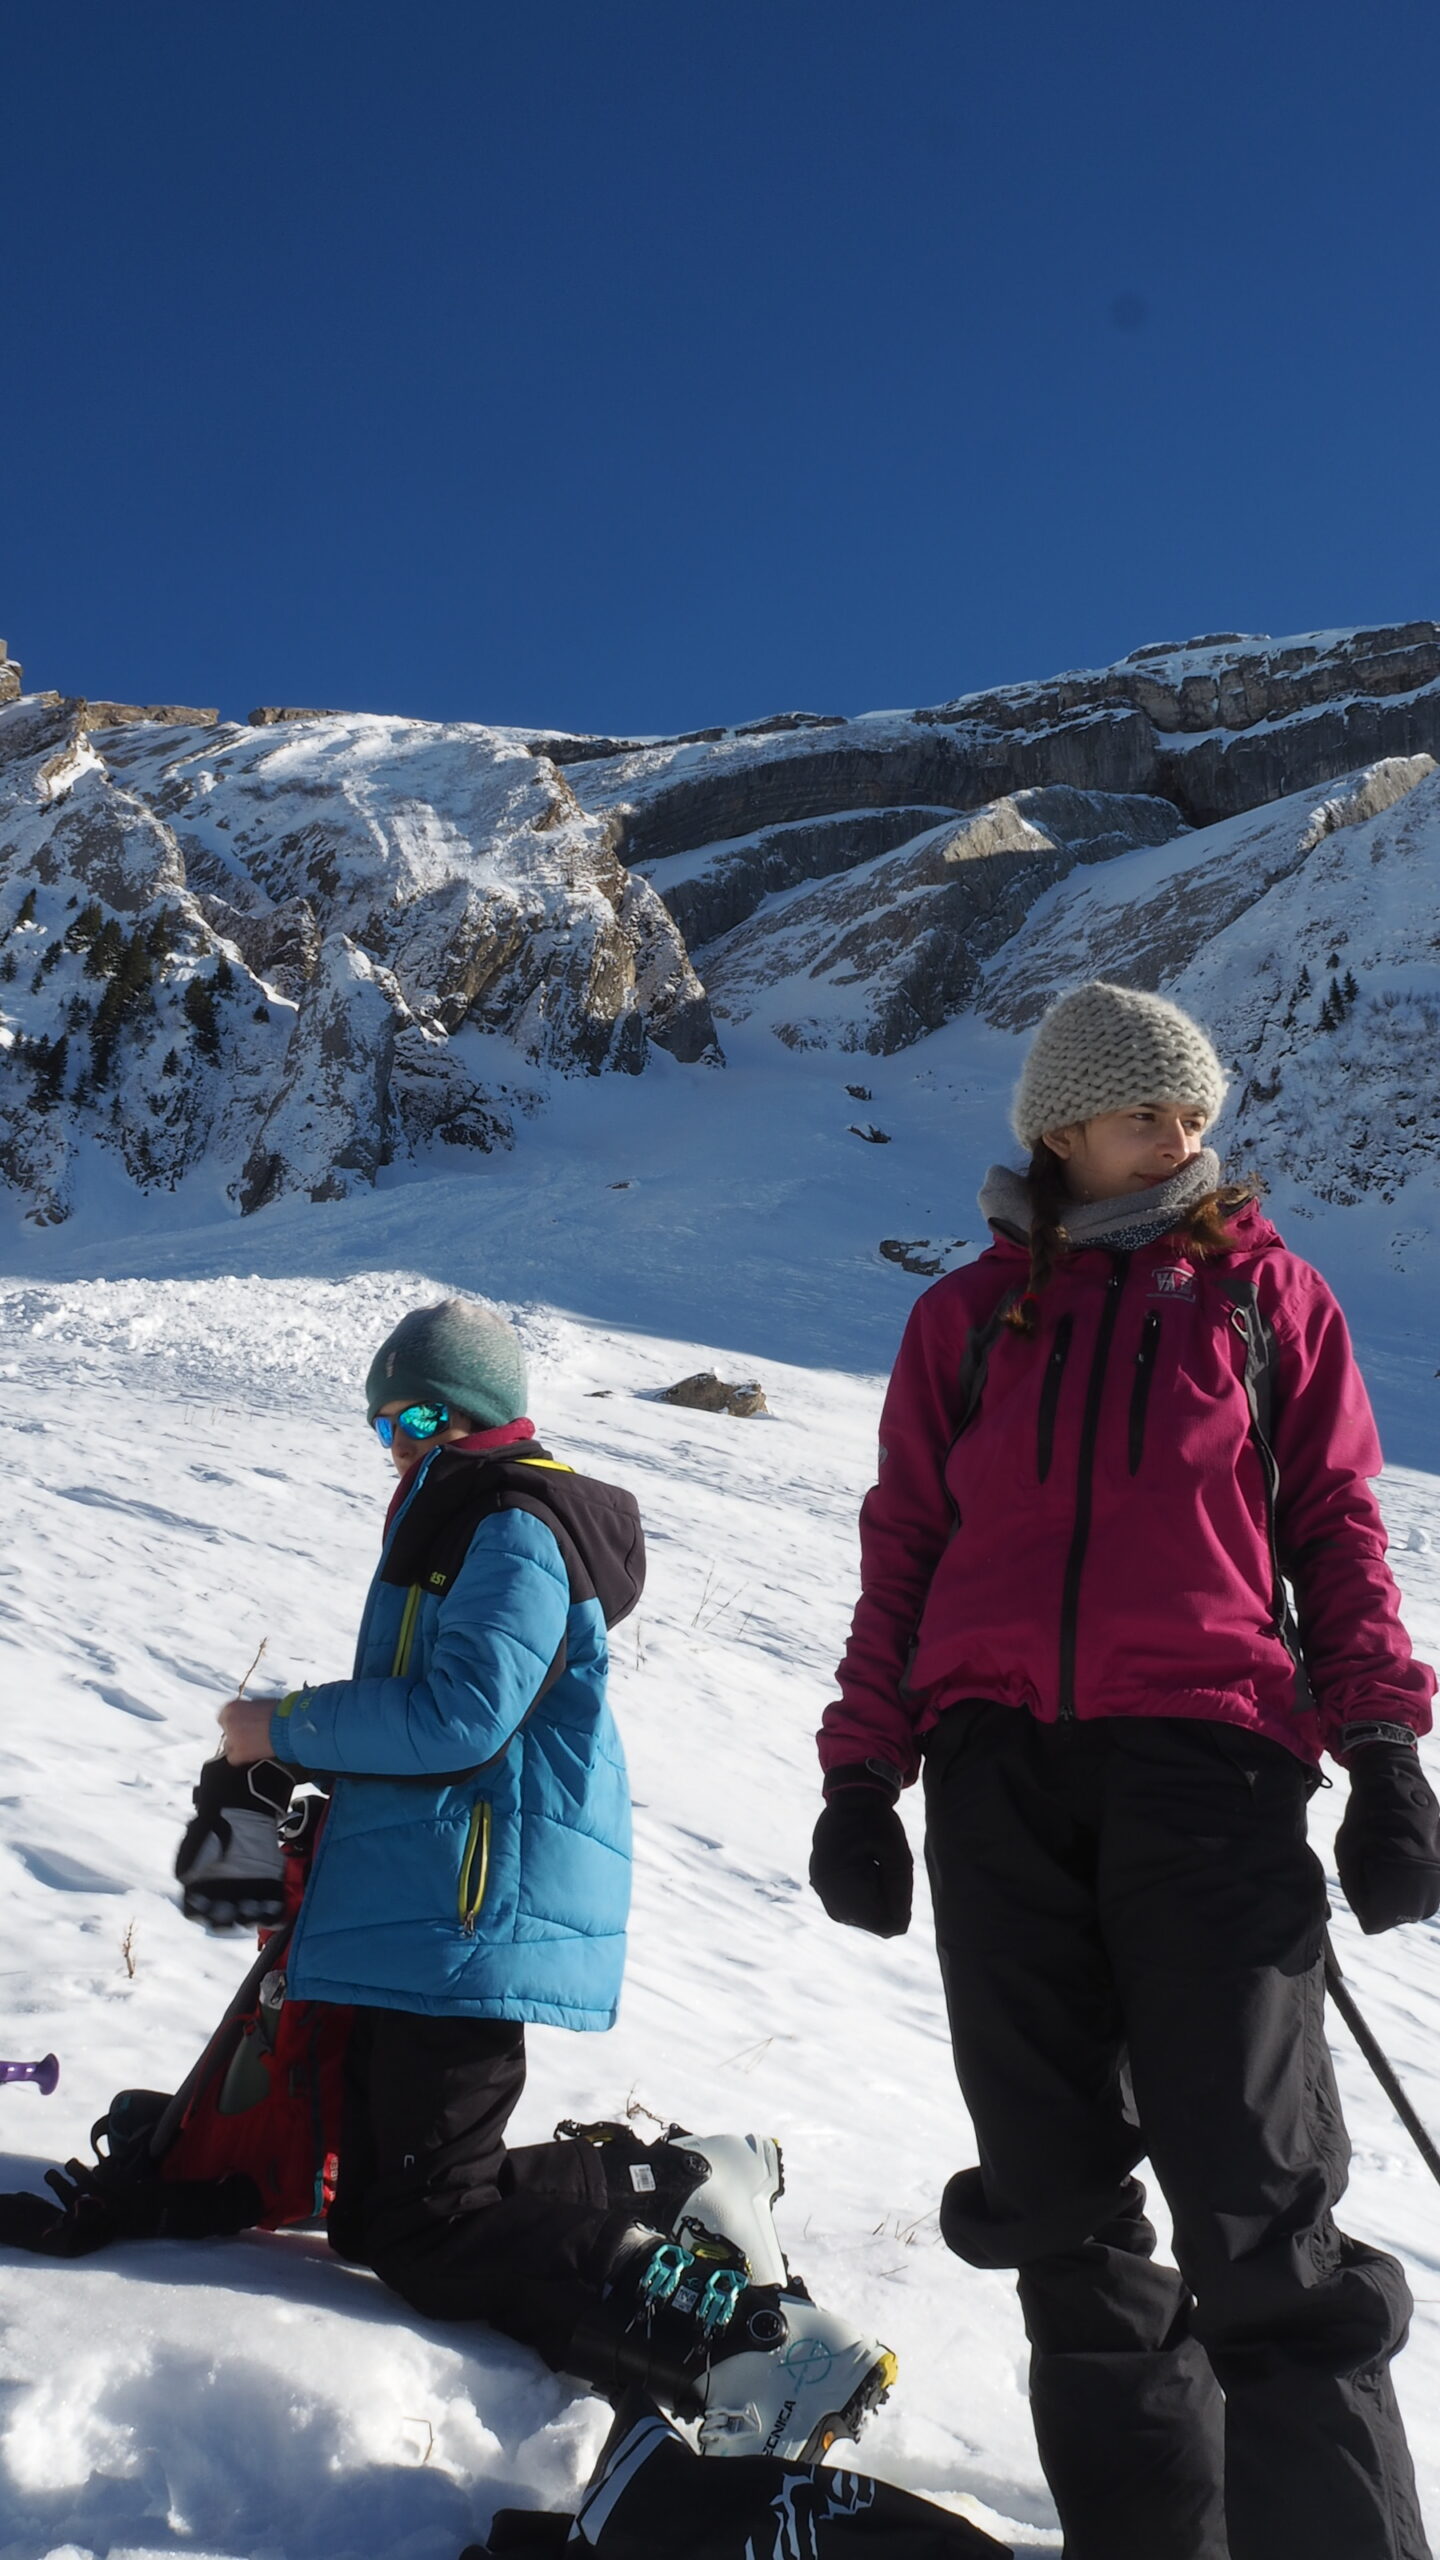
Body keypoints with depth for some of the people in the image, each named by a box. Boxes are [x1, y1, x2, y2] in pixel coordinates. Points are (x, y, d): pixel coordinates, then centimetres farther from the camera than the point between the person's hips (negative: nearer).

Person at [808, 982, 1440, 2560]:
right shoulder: (969, 1317, 15)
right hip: (1000, 1769, 2)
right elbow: (902, 1550, 15)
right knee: (1061, 2192, 7)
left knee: (1254, 2202, -6)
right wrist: (862, 1774, 9)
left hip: (1205, 1757, -2)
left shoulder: (1265, 1291, 12)